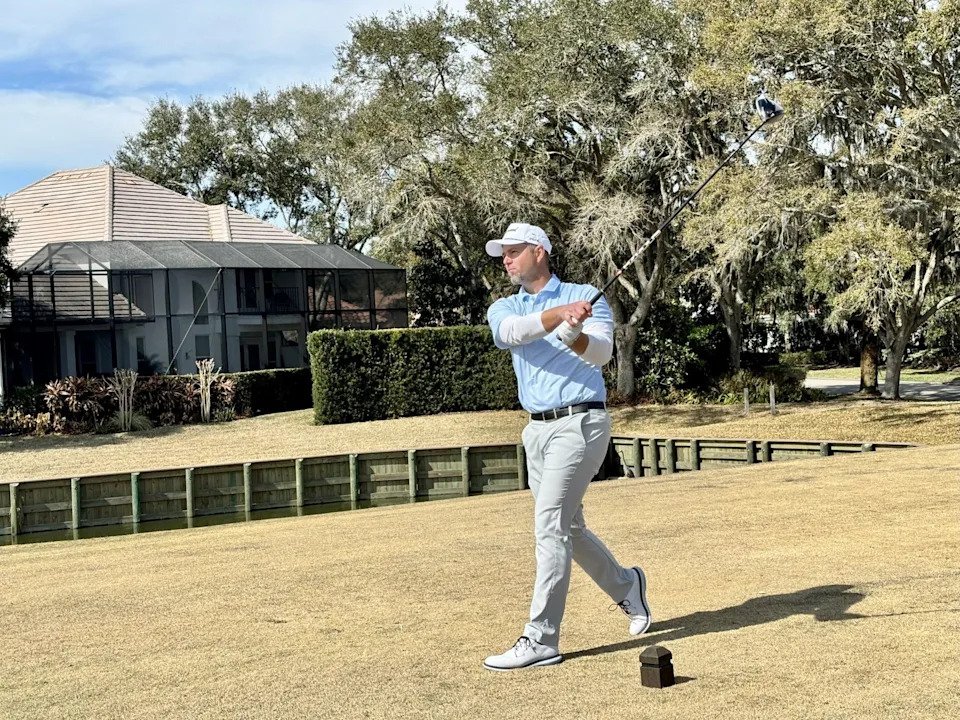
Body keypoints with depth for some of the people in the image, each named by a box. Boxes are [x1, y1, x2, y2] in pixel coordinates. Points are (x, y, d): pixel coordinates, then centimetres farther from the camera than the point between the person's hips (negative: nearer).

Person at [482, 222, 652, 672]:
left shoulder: (586, 297, -1)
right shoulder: (504, 309, 10)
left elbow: (602, 353, -18)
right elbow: (510, 332, -16)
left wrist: (576, 335, -41)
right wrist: (559, 314, -34)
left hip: (579, 423, -6)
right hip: (537, 430, 6)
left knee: (551, 527, -12)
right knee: (567, 528, 14)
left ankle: (540, 640, -8)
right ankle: (626, 586, 38)